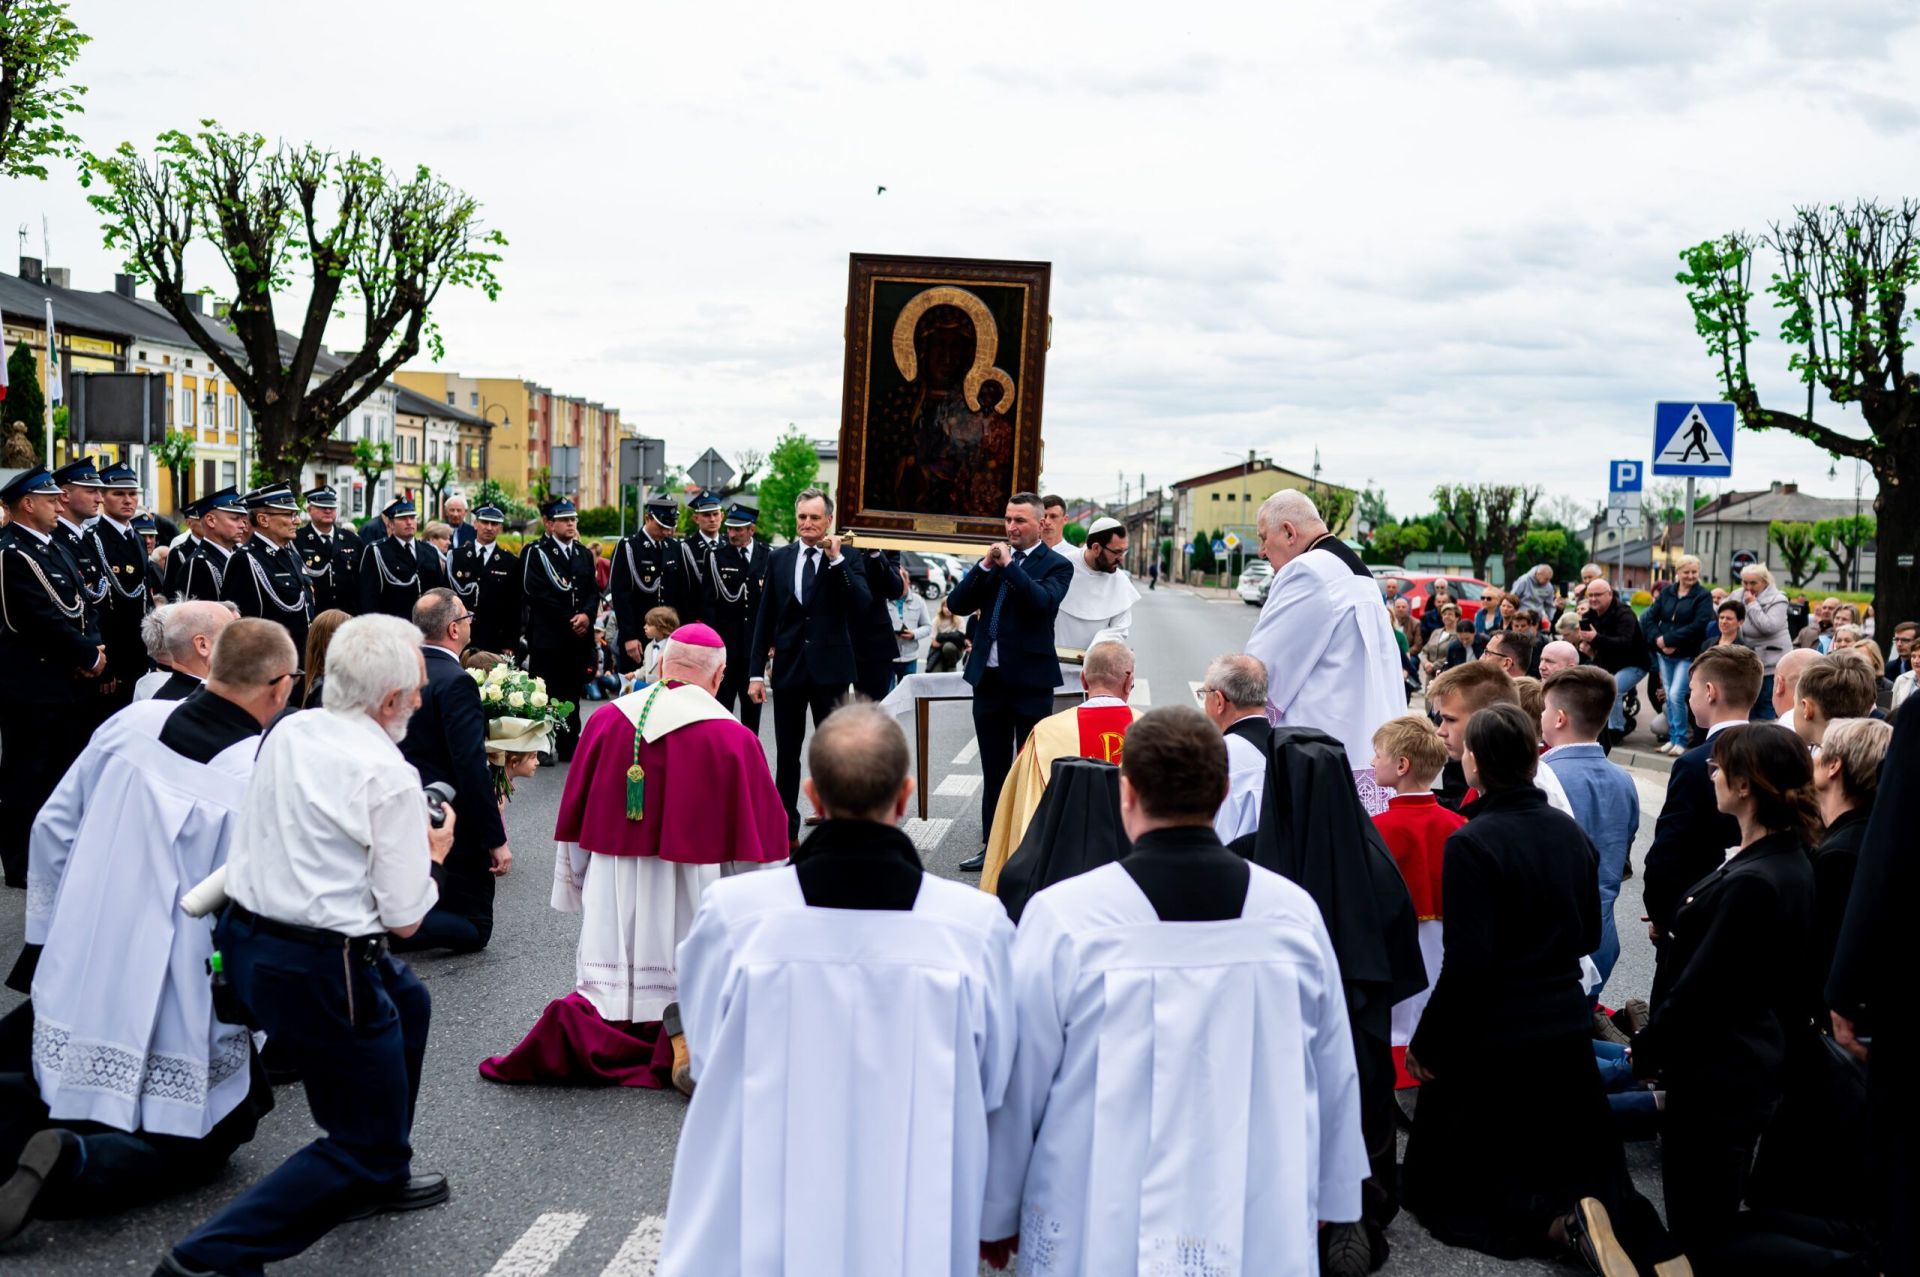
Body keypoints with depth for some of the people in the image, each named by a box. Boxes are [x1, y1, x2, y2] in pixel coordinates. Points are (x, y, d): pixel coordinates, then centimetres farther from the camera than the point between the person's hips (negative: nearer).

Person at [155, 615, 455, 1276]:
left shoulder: (286, 732, 3)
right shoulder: (390, 777, -18)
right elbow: (404, 917, -13)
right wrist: (431, 850, 4)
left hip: (245, 940, 9)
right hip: (318, 971, -9)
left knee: (407, 1000, 31)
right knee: (367, 1150, 4)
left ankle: (379, 1174, 40)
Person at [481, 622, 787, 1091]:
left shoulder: (606, 720, 2)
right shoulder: (735, 740, -7)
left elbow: (573, 821, 11)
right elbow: (756, 844, -2)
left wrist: (578, 891, 23)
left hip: (612, 896, 3)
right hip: (691, 895, -2)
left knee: (604, 998, 10)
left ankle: (576, 1028, -18)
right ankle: (685, 1032, -22)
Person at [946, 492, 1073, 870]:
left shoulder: (1056, 565, -3)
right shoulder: (993, 559, 11)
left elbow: (1043, 602, -22)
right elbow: (957, 603, 3)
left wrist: (1008, 564, -20)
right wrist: (985, 566, -9)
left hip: (1030, 682, -5)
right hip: (989, 679, 5)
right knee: (994, 769, 13)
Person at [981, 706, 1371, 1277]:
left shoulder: (1064, 915, -16)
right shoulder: (1294, 911, -6)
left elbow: (1016, 1084, -6)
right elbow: (1335, 1077, 5)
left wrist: (995, 1213, 9)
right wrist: (1322, 1202, 21)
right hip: (1264, 1230, 3)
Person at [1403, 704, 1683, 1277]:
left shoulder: (1472, 843, -19)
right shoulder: (1569, 832, 1)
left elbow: (1467, 962, -21)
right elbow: (1589, 935, 12)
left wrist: (1427, 1043, -11)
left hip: (1493, 1037, -6)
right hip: (1566, 1028, 6)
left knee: (1444, 1182, 9)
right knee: (1580, 1166, 22)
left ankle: (1563, 1222, -13)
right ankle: (1634, 1226, -8)